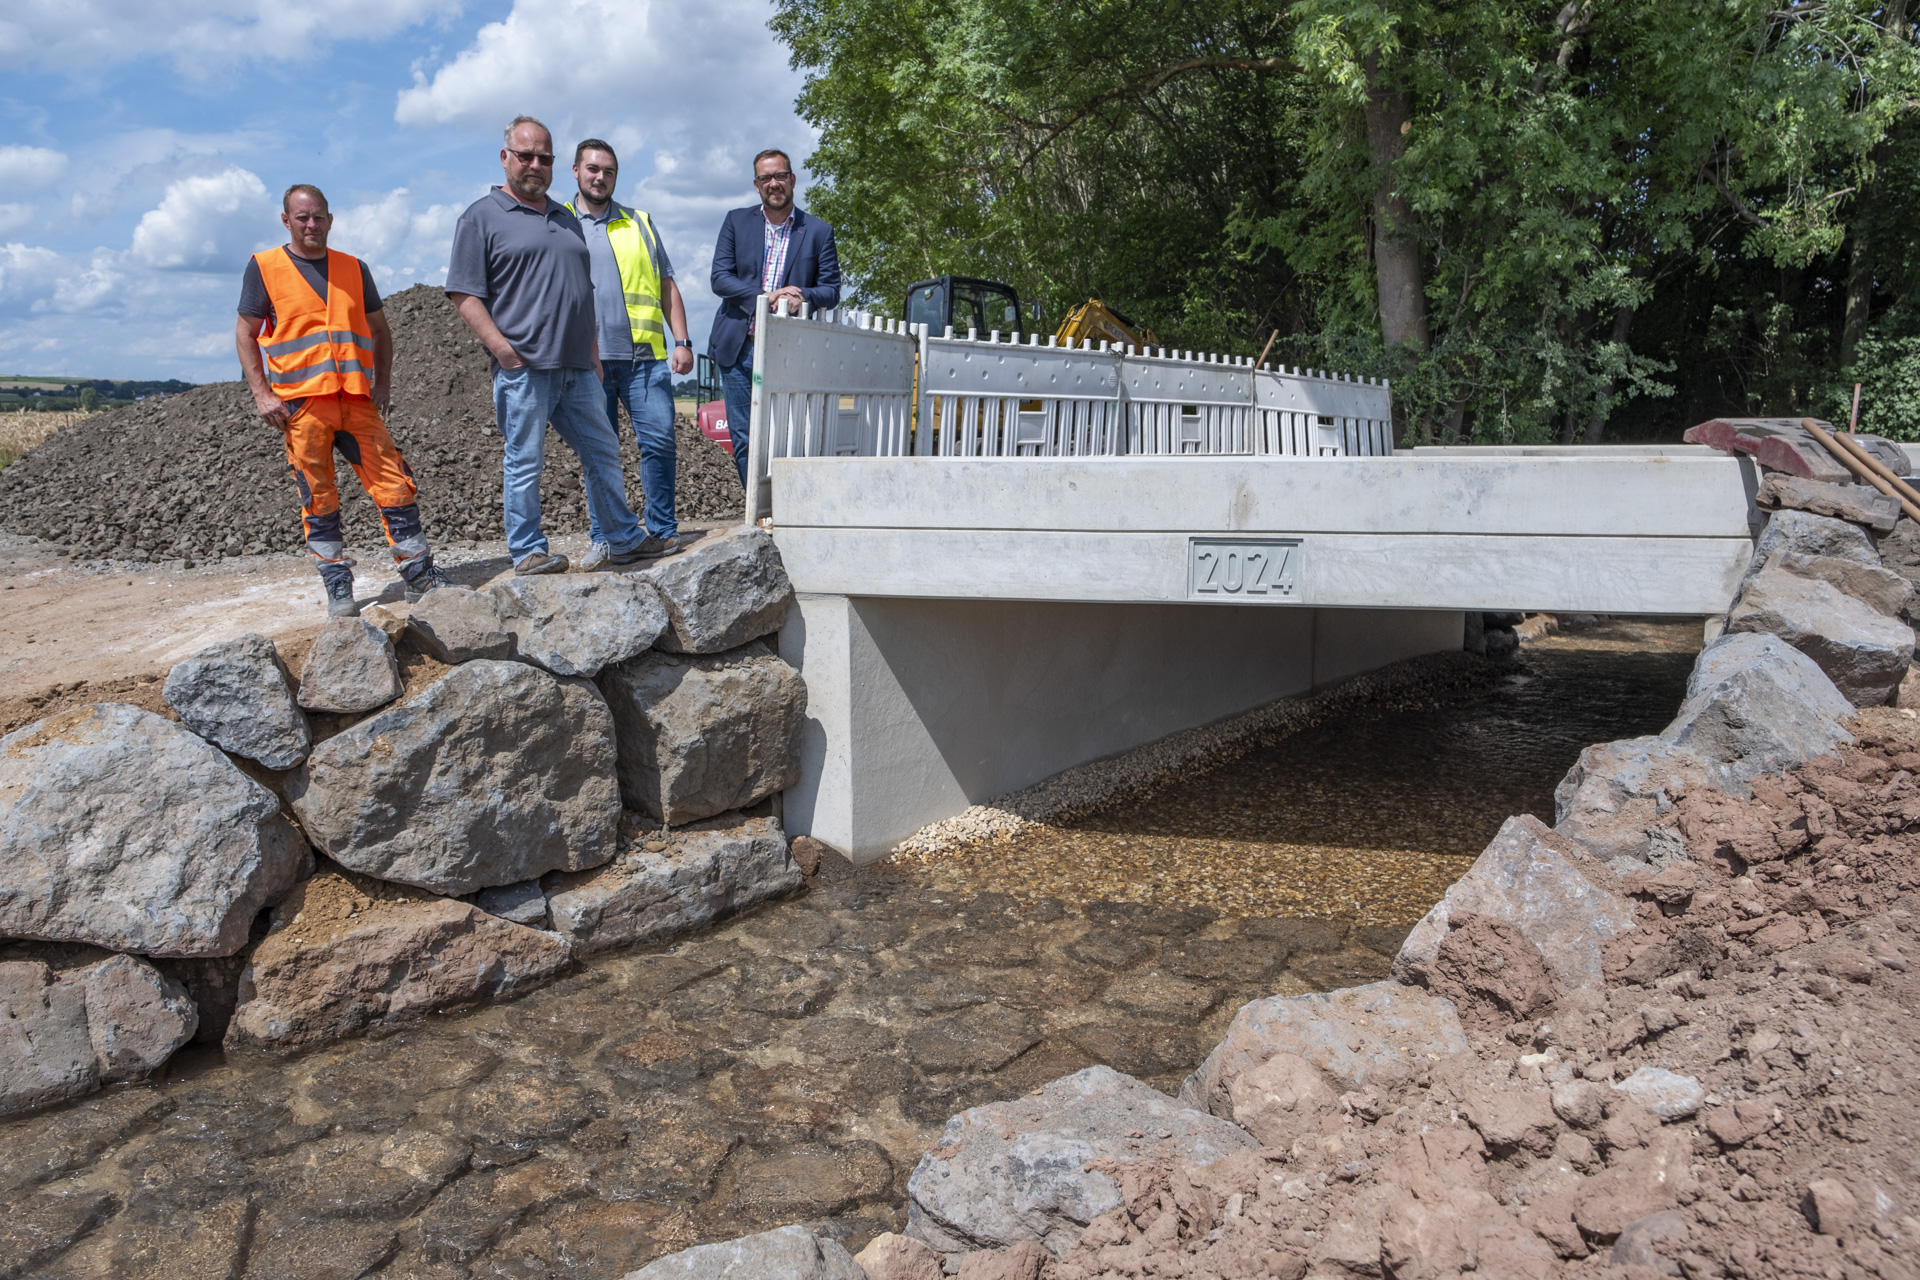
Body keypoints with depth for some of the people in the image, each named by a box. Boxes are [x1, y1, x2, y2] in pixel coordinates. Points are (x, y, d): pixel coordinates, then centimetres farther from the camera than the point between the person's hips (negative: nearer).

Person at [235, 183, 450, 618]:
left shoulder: (354, 268, 14)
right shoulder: (264, 267, 5)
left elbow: (379, 329, 19)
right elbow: (246, 335, 6)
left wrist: (383, 383, 6)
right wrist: (262, 393, -4)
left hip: (357, 398, 3)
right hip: (300, 402, -2)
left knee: (395, 484, -3)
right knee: (319, 500, 0)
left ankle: (420, 575, 5)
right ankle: (338, 590, 7)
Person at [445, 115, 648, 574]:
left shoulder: (566, 219, 21)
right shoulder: (482, 217, 1)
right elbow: (464, 294, -6)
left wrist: (591, 350, 19)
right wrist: (501, 347, -15)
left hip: (576, 366, 6)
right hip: (524, 366, -6)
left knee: (603, 453, 10)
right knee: (524, 462, -2)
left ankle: (625, 540, 19)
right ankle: (528, 551, 7)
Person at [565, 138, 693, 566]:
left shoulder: (639, 223, 17)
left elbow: (666, 286, 15)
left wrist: (682, 341, 4)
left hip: (644, 354, 1)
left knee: (658, 441, -5)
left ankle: (663, 531, 5)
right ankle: (604, 539, 9)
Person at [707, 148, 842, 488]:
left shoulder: (818, 231, 7)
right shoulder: (736, 222, 10)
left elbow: (831, 290, 3)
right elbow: (720, 279, 1)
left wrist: (802, 297, -20)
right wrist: (767, 297, -15)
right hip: (739, 348, 2)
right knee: (742, 438, 3)